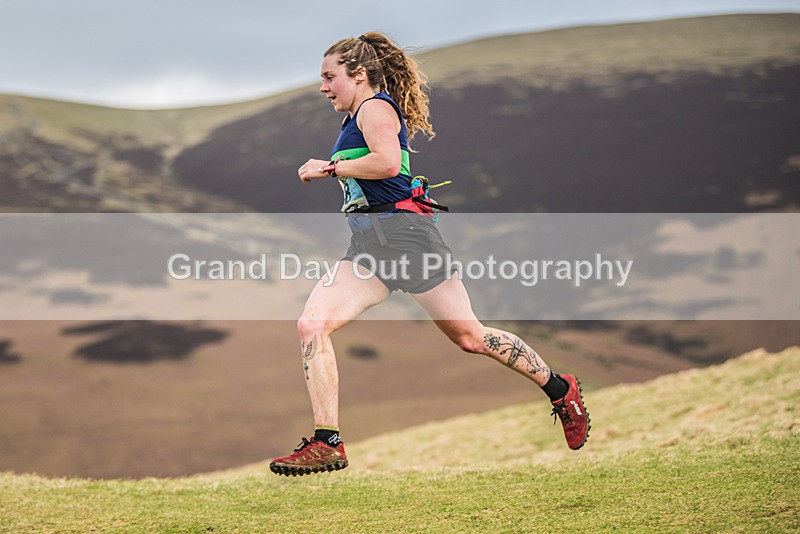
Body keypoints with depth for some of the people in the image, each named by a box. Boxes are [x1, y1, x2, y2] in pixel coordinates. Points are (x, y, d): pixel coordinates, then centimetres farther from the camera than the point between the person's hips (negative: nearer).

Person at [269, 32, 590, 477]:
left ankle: (561, 390, 17)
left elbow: (388, 162, -22)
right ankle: (328, 444, -11)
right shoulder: (357, 119, 25)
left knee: (470, 336, -2)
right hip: (368, 245, 9)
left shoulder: (375, 107, -4)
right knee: (312, 325, -10)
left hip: (402, 231, -9)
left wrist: (330, 167, -13)